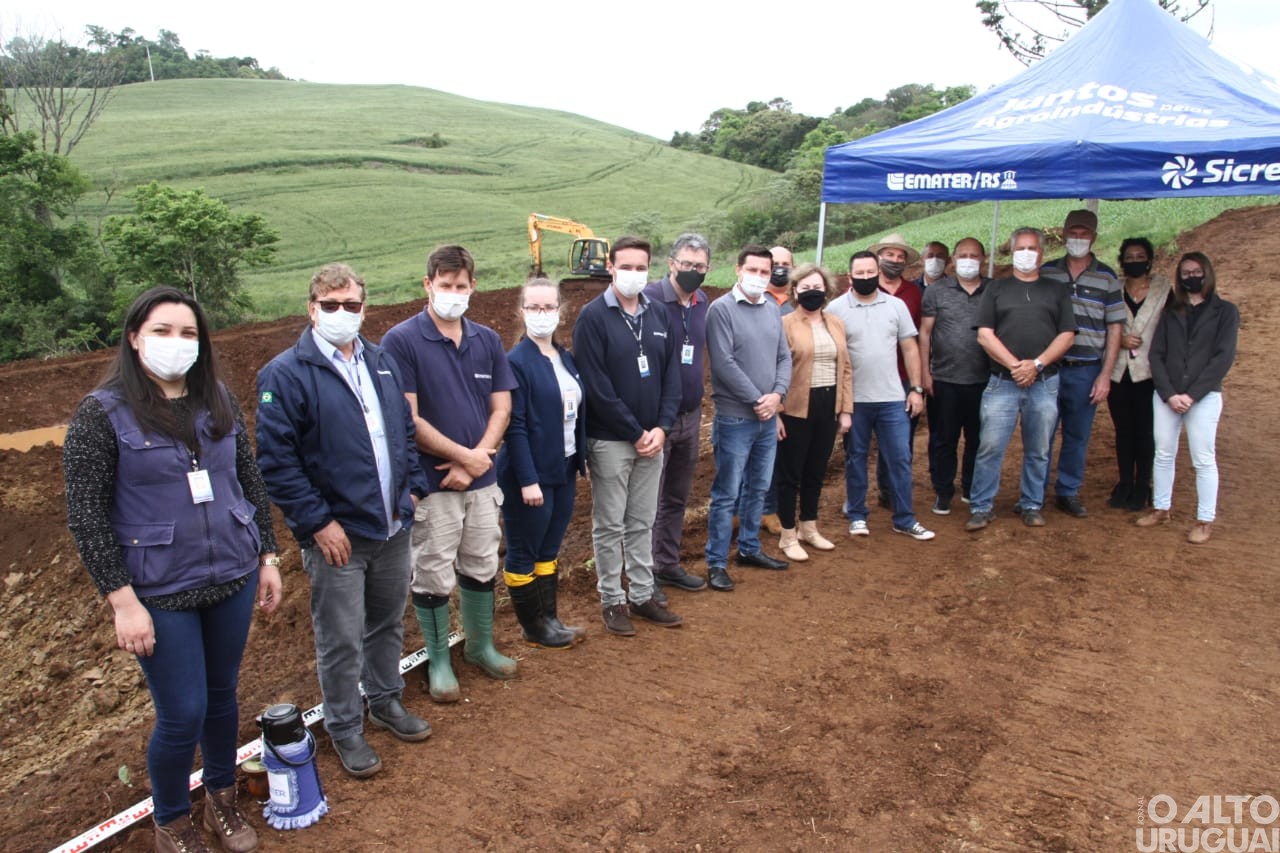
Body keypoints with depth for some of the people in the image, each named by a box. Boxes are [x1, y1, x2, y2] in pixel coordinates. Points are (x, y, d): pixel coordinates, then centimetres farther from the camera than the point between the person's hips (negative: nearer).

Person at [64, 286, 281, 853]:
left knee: (222, 697, 18)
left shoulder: (219, 402, 2)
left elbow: (250, 483, 10)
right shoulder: (103, 412, -10)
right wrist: (122, 601, -13)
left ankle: (223, 801, 42)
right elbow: (85, 515, -11)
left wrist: (267, 557, 10)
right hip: (161, 595, -4)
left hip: (233, 579, 4)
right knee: (182, 715, 3)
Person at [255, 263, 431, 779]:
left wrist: (412, 487, 7)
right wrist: (317, 522, -18)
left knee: (388, 624, 21)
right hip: (337, 535, -6)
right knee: (341, 642, 7)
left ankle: (385, 702, 42)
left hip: (393, 527, 6)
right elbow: (276, 461, -16)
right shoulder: (285, 374, -13)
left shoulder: (382, 362, 8)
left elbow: (405, 430, 17)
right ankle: (345, 729, 27)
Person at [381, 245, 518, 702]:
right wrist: (464, 455, -12)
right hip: (431, 483, -4)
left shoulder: (487, 340, 6)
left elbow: (501, 407, 5)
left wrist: (475, 459, -9)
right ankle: (438, 660, 25)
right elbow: (407, 420, -14)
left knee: (481, 568, 17)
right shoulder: (401, 341, -10)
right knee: (434, 576, 7)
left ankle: (481, 645, 37)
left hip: (482, 478, 5)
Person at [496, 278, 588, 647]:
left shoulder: (565, 358, 8)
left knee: (549, 551, 18)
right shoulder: (516, 361, -14)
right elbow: (514, 427, -17)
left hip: (564, 471, 7)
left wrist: (581, 460, 9)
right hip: (530, 474, -7)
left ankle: (550, 619, 30)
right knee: (524, 554, 9)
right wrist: (528, 480, -19)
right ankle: (533, 627, 22)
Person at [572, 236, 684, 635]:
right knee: (609, 525, 6)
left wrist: (661, 428, -6)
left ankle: (642, 595, 26)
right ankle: (612, 600, 19)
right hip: (610, 440, -5)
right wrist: (635, 433, -15)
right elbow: (596, 385, -16)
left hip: (652, 438, 5)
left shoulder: (659, 316, 7)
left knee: (642, 523, 15)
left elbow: (672, 375, 6)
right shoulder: (593, 316, -10)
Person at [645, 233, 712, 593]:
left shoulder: (703, 303, 6)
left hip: (691, 415, 7)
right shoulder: (650, 299, -15)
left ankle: (668, 564, 30)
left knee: (677, 497, 17)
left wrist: (697, 404, 16)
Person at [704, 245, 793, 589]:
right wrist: (756, 400, -14)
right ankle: (716, 563, 10)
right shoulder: (721, 309, -11)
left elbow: (784, 357, 9)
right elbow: (724, 364, -16)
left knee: (758, 489, 17)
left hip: (768, 418, 7)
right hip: (734, 418, -6)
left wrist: (777, 394, -8)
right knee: (726, 494, 0)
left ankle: (749, 548, 33)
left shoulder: (772, 309, 9)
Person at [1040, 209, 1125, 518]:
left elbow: (1114, 328, 3)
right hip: (1046, 369, 0)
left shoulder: (1107, 278, 3)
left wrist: (1105, 375, -3)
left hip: (1086, 372, 1)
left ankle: (1068, 493, 21)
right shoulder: (1046, 273, 4)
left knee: (1078, 436, 9)